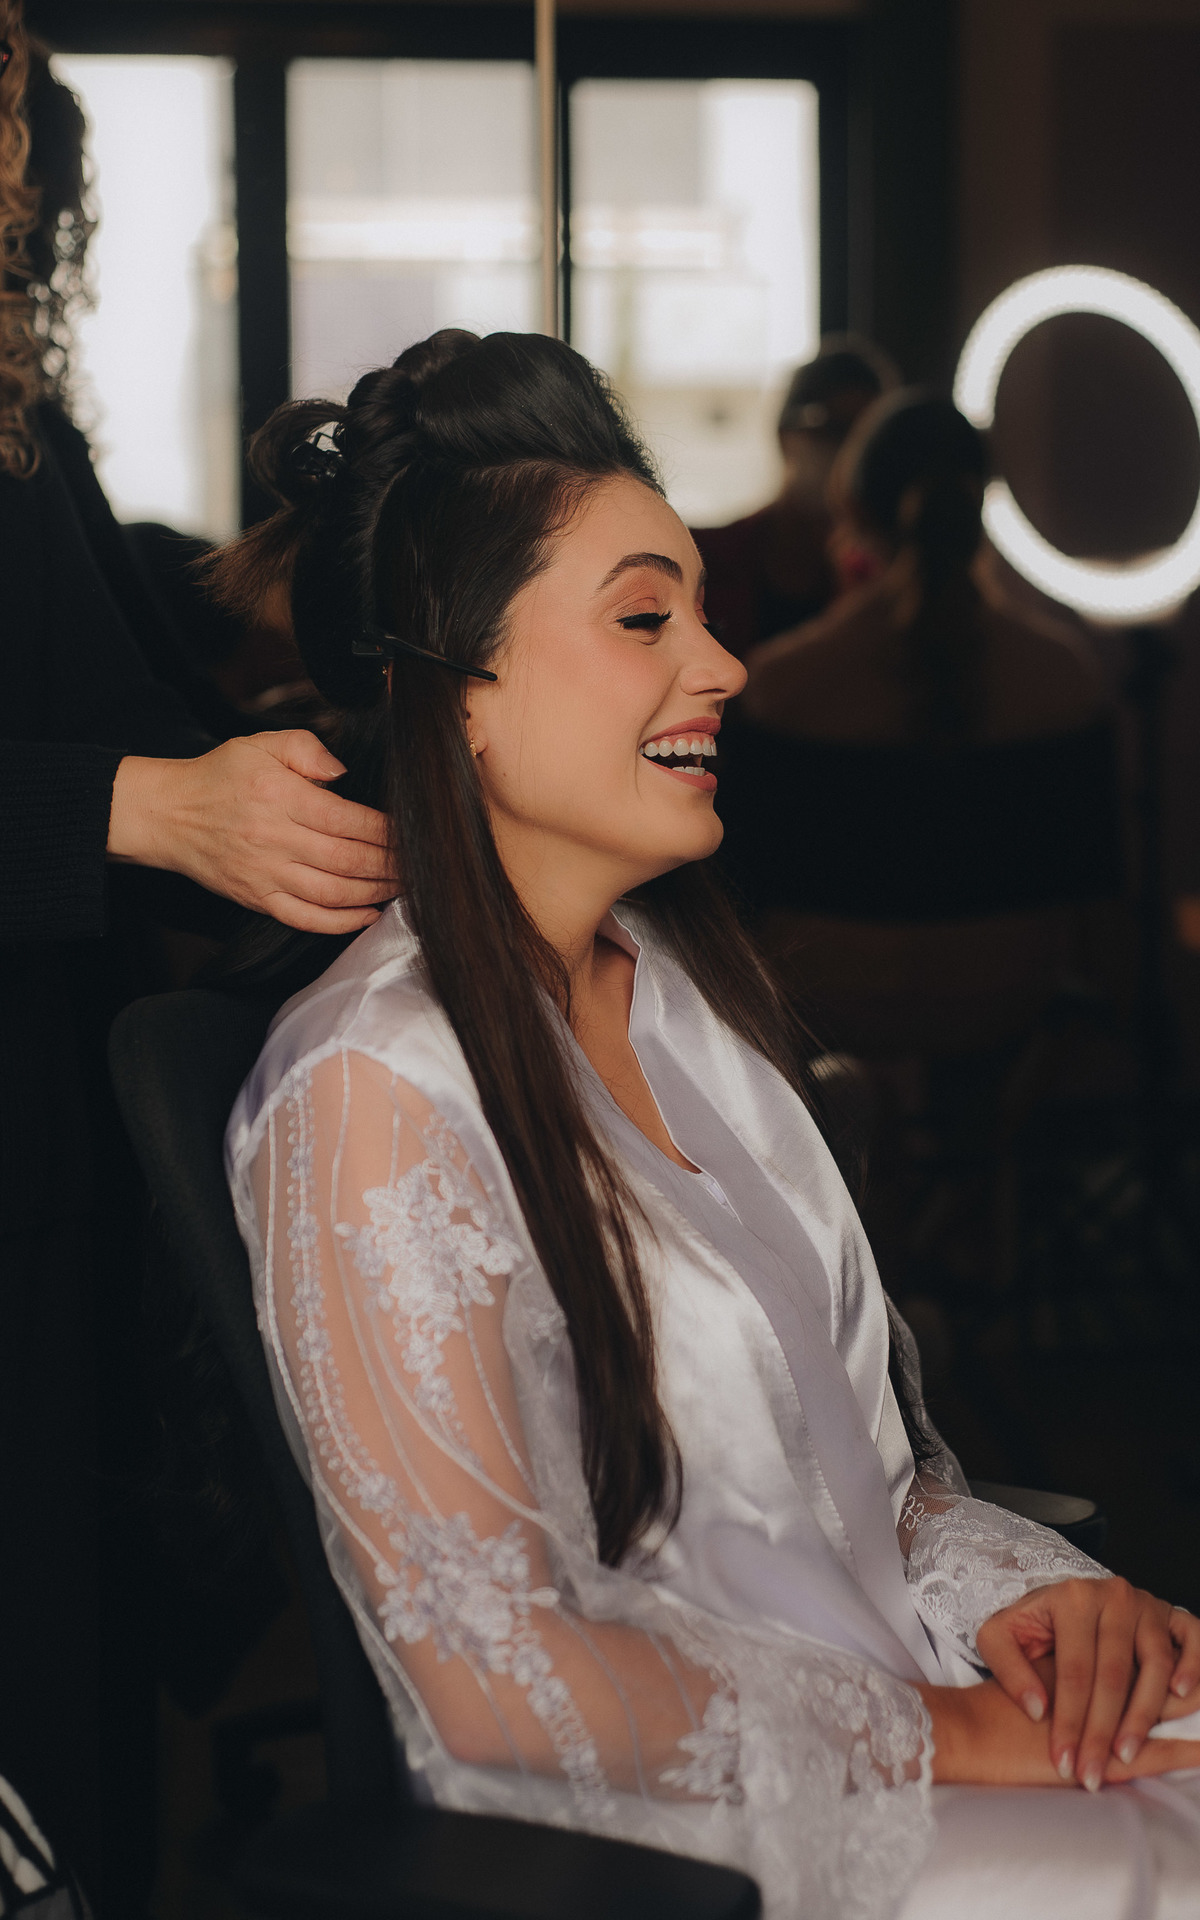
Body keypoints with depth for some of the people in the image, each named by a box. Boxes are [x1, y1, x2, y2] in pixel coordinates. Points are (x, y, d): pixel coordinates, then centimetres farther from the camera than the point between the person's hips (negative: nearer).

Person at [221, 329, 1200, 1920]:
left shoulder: (680, 981, 10)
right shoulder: (376, 1092, -16)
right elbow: (495, 1679, -17)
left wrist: (1001, 1592, -2)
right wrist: (939, 1729, -13)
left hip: (900, 1690, 8)